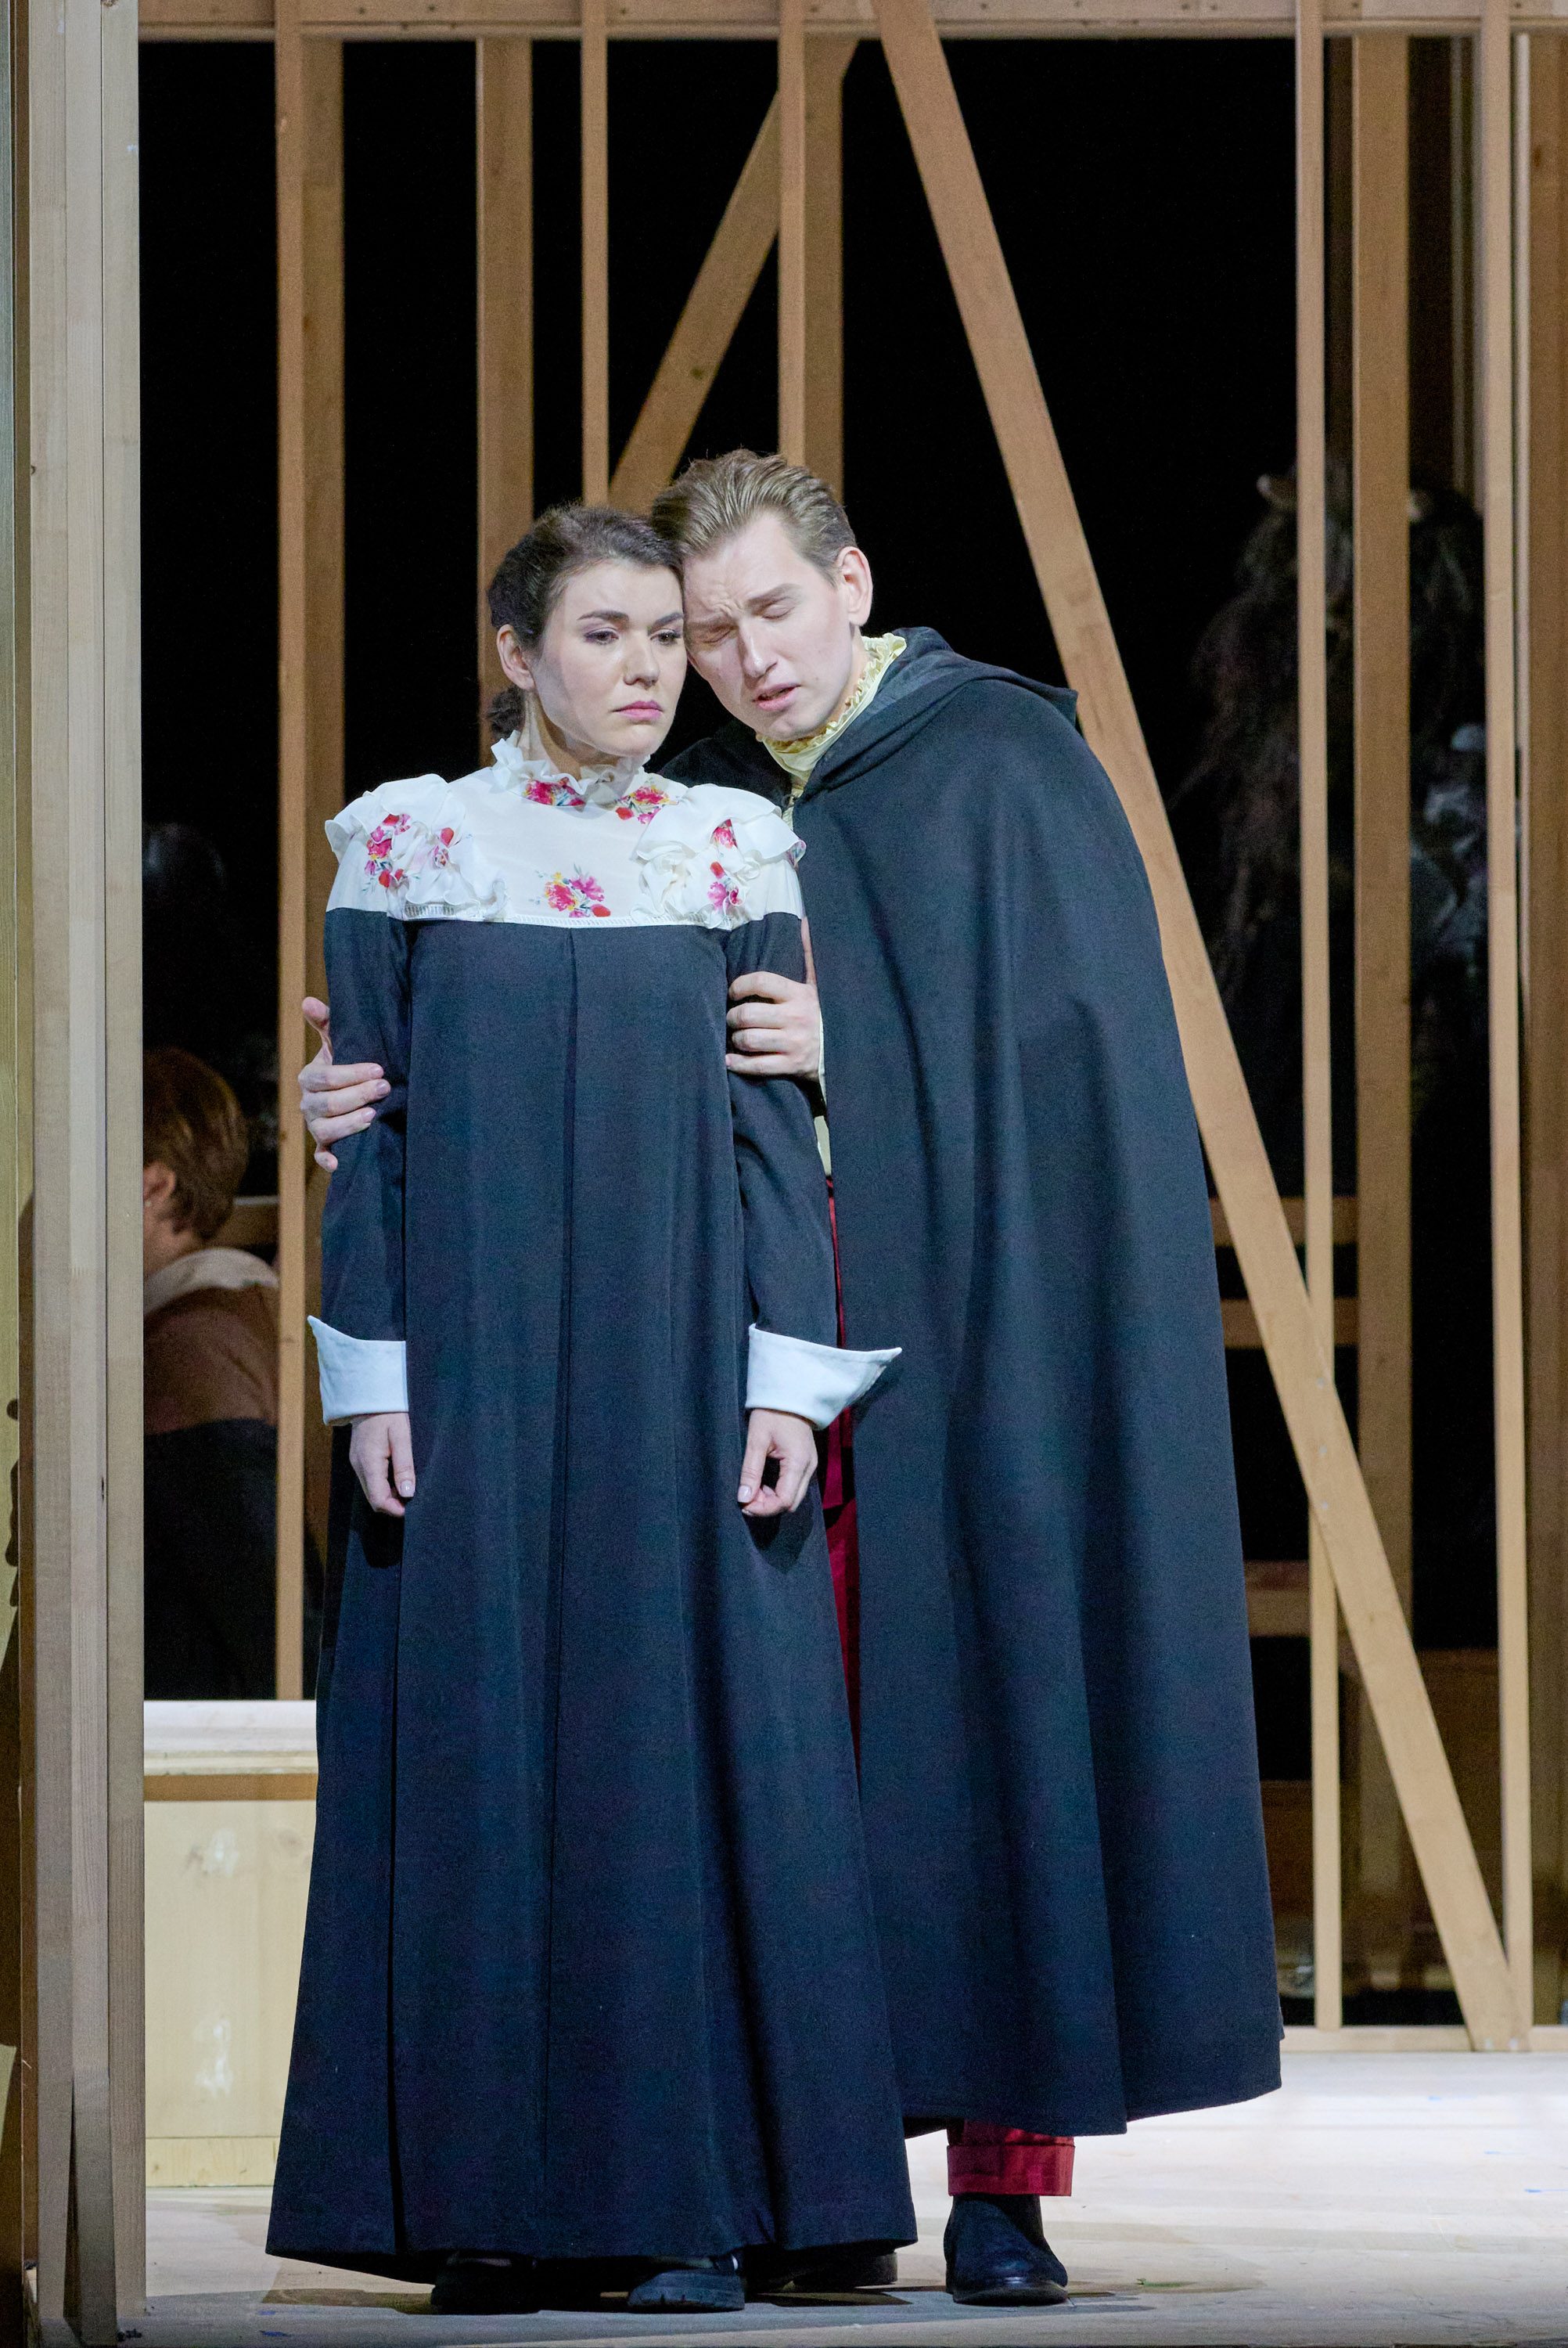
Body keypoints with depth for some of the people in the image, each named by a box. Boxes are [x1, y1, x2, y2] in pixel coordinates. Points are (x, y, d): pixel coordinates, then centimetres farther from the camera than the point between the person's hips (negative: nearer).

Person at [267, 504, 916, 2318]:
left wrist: (790, 1377, -4)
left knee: (695, 1744, -3)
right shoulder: (411, 844, 4)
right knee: (480, 1749, -2)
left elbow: (776, 1127, 5)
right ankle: (496, 2199, 3)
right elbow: (367, 1130, 2)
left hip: (680, 1359, 1)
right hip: (478, 1359, -1)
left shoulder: (735, 853, 8)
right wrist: (376, 1382, -5)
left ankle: (688, 2189, 0)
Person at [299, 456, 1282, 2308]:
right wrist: (391, 1096, -8)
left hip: (981, 1324, -4)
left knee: (992, 1715, -5)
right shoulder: (694, 816, 12)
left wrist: (860, 1048, -15)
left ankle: (1007, 2179, -2)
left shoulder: (1009, 764, -1)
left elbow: (1076, 1048, -7)